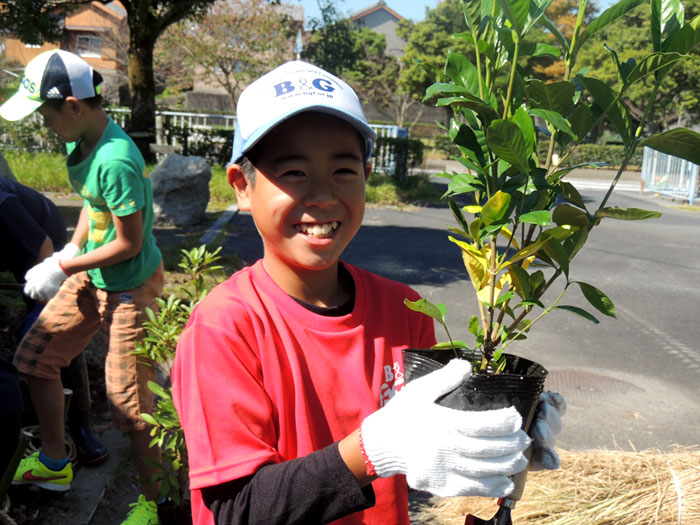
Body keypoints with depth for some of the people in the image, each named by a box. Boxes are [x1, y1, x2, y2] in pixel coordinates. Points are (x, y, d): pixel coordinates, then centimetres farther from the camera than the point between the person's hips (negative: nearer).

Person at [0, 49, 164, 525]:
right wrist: (68, 252, 2)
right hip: (91, 277, 10)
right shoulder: (79, 141, 2)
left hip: (130, 288, -10)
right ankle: (54, 463, 37)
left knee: (129, 404, -3)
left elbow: (129, 243, -22)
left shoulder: (116, 160, -27)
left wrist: (62, 269, -13)